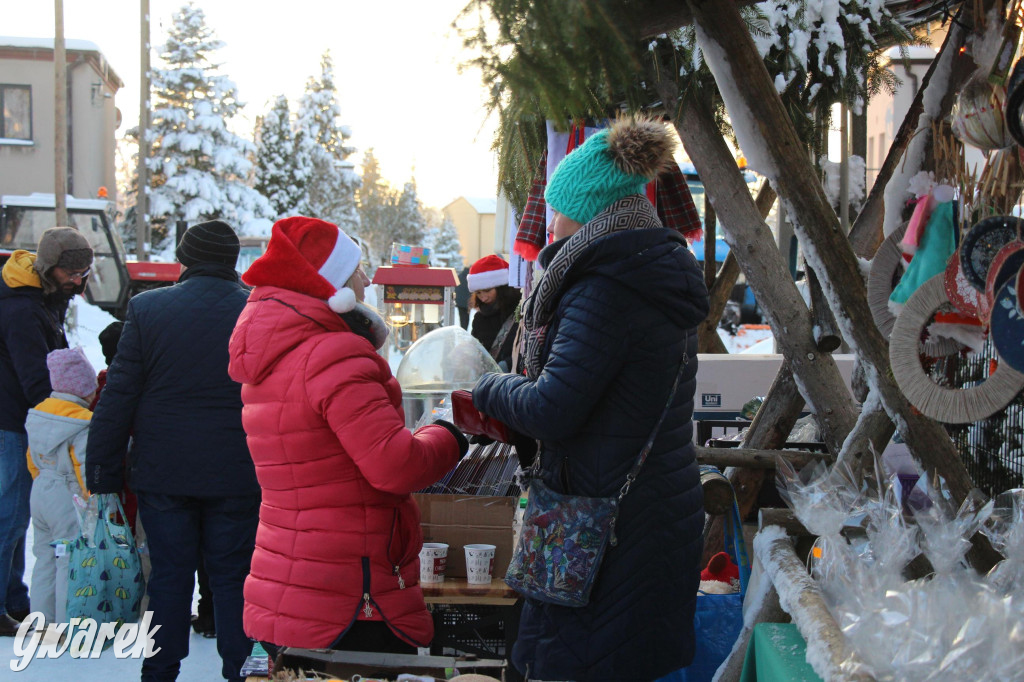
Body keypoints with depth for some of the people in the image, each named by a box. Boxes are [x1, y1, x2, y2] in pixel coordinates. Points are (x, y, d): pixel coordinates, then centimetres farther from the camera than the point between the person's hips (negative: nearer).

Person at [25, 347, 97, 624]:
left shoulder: (38, 412, 8)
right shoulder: (83, 423, -19)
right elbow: (87, 467, -21)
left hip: (40, 493, 9)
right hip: (68, 500, -9)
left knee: (45, 558, 17)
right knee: (71, 563, -2)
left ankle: (42, 621, 23)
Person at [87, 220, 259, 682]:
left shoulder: (147, 309, -3)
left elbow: (118, 396, -2)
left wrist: (103, 470, 4)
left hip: (162, 471, 1)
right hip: (237, 475, 0)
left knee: (169, 575, 10)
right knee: (232, 578, 8)